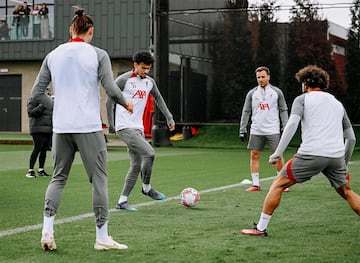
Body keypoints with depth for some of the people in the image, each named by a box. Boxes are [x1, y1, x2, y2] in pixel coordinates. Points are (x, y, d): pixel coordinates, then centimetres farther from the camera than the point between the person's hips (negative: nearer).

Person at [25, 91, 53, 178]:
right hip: (38, 129, -7)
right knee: (37, 149, -13)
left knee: (44, 150, 6)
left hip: (47, 130, 7)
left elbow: (50, 114, 24)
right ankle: (30, 171, -10)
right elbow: (32, 112, -16)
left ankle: (41, 170, 13)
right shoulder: (33, 100, -3)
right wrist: (42, 105, -19)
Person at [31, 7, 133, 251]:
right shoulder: (98, 55, -4)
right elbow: (111, 89, -9)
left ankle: (47, 230, 2)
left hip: (61, 128, 4)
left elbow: (37, 92, 8)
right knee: (99, 179, 4)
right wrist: (126, 103, 10)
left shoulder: (53, 56, 6)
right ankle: (102, 237, 6)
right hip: (89, 127, -4)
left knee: (59, 177, 15)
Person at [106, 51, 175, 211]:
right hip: (124, 127, -7)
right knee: (149, 153, -20)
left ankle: (122, 201, 6)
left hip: (138, 128, 7)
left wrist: (169, 117, 20)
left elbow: (158, 99, 27)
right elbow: (110, 101, -2)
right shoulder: (123, 80, -7)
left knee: (136, 165, 2)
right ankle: (146, 188, 0)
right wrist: (111, 124, -3)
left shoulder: (150, 82, 12)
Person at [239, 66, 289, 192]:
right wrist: (242, 130, 4)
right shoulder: (252, 93, 8)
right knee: (254, 156, 0)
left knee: (278, 156, -3)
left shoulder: (277, 92, 5)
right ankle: (255, 184, 8)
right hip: (256, 131, 2)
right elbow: (246, 112, 9)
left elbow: (283, 110, 6)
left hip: (273, 130, -2)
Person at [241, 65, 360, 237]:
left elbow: (292, 123, -9)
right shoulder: (337, 104, 24)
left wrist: (277, 153, -11)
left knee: (279, 184, 8)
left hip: (311, 153, -4)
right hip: (336, 156, 5)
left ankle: (261, 228, 6)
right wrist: (344, 164, 34)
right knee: (346, 192, 23)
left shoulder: (303, 99, 10)